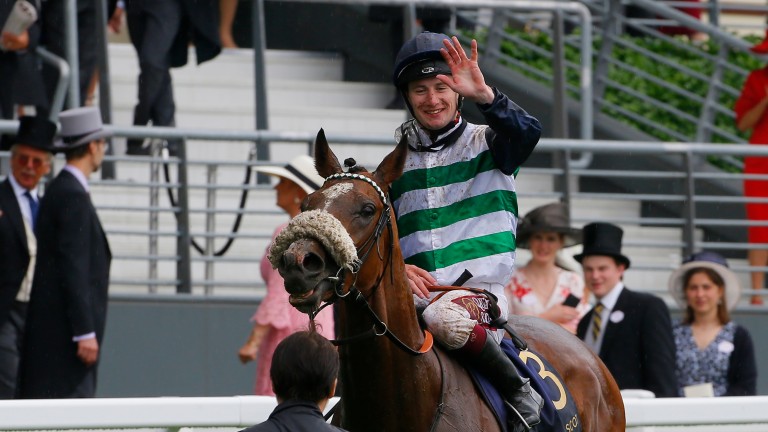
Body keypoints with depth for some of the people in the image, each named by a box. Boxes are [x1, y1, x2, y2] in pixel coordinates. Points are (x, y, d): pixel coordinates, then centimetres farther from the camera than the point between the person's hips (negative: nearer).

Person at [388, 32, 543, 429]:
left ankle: (521, 394, -19)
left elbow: (527, 133, -16)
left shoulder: (487, 144, 7)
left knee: (445, 317, -38)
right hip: (415, 290, 4)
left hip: (481, 288, -4)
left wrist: (484, 96, -34)